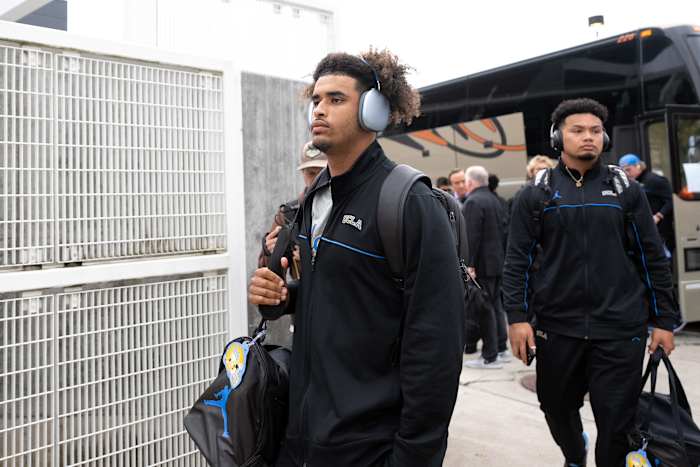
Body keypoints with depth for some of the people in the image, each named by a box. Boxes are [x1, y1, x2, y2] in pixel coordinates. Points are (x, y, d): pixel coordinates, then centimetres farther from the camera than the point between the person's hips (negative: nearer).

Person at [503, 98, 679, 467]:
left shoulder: (625, 189, 5)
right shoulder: (536, 194, 2)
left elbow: (652, 257, 6)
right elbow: (518, 260, 0)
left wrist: (664, 320, 3)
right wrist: (518, 316, -9)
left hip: (620, 329, 0)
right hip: (556, 326, 1)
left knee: (617, 423, 1)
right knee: (557, 408, 17)